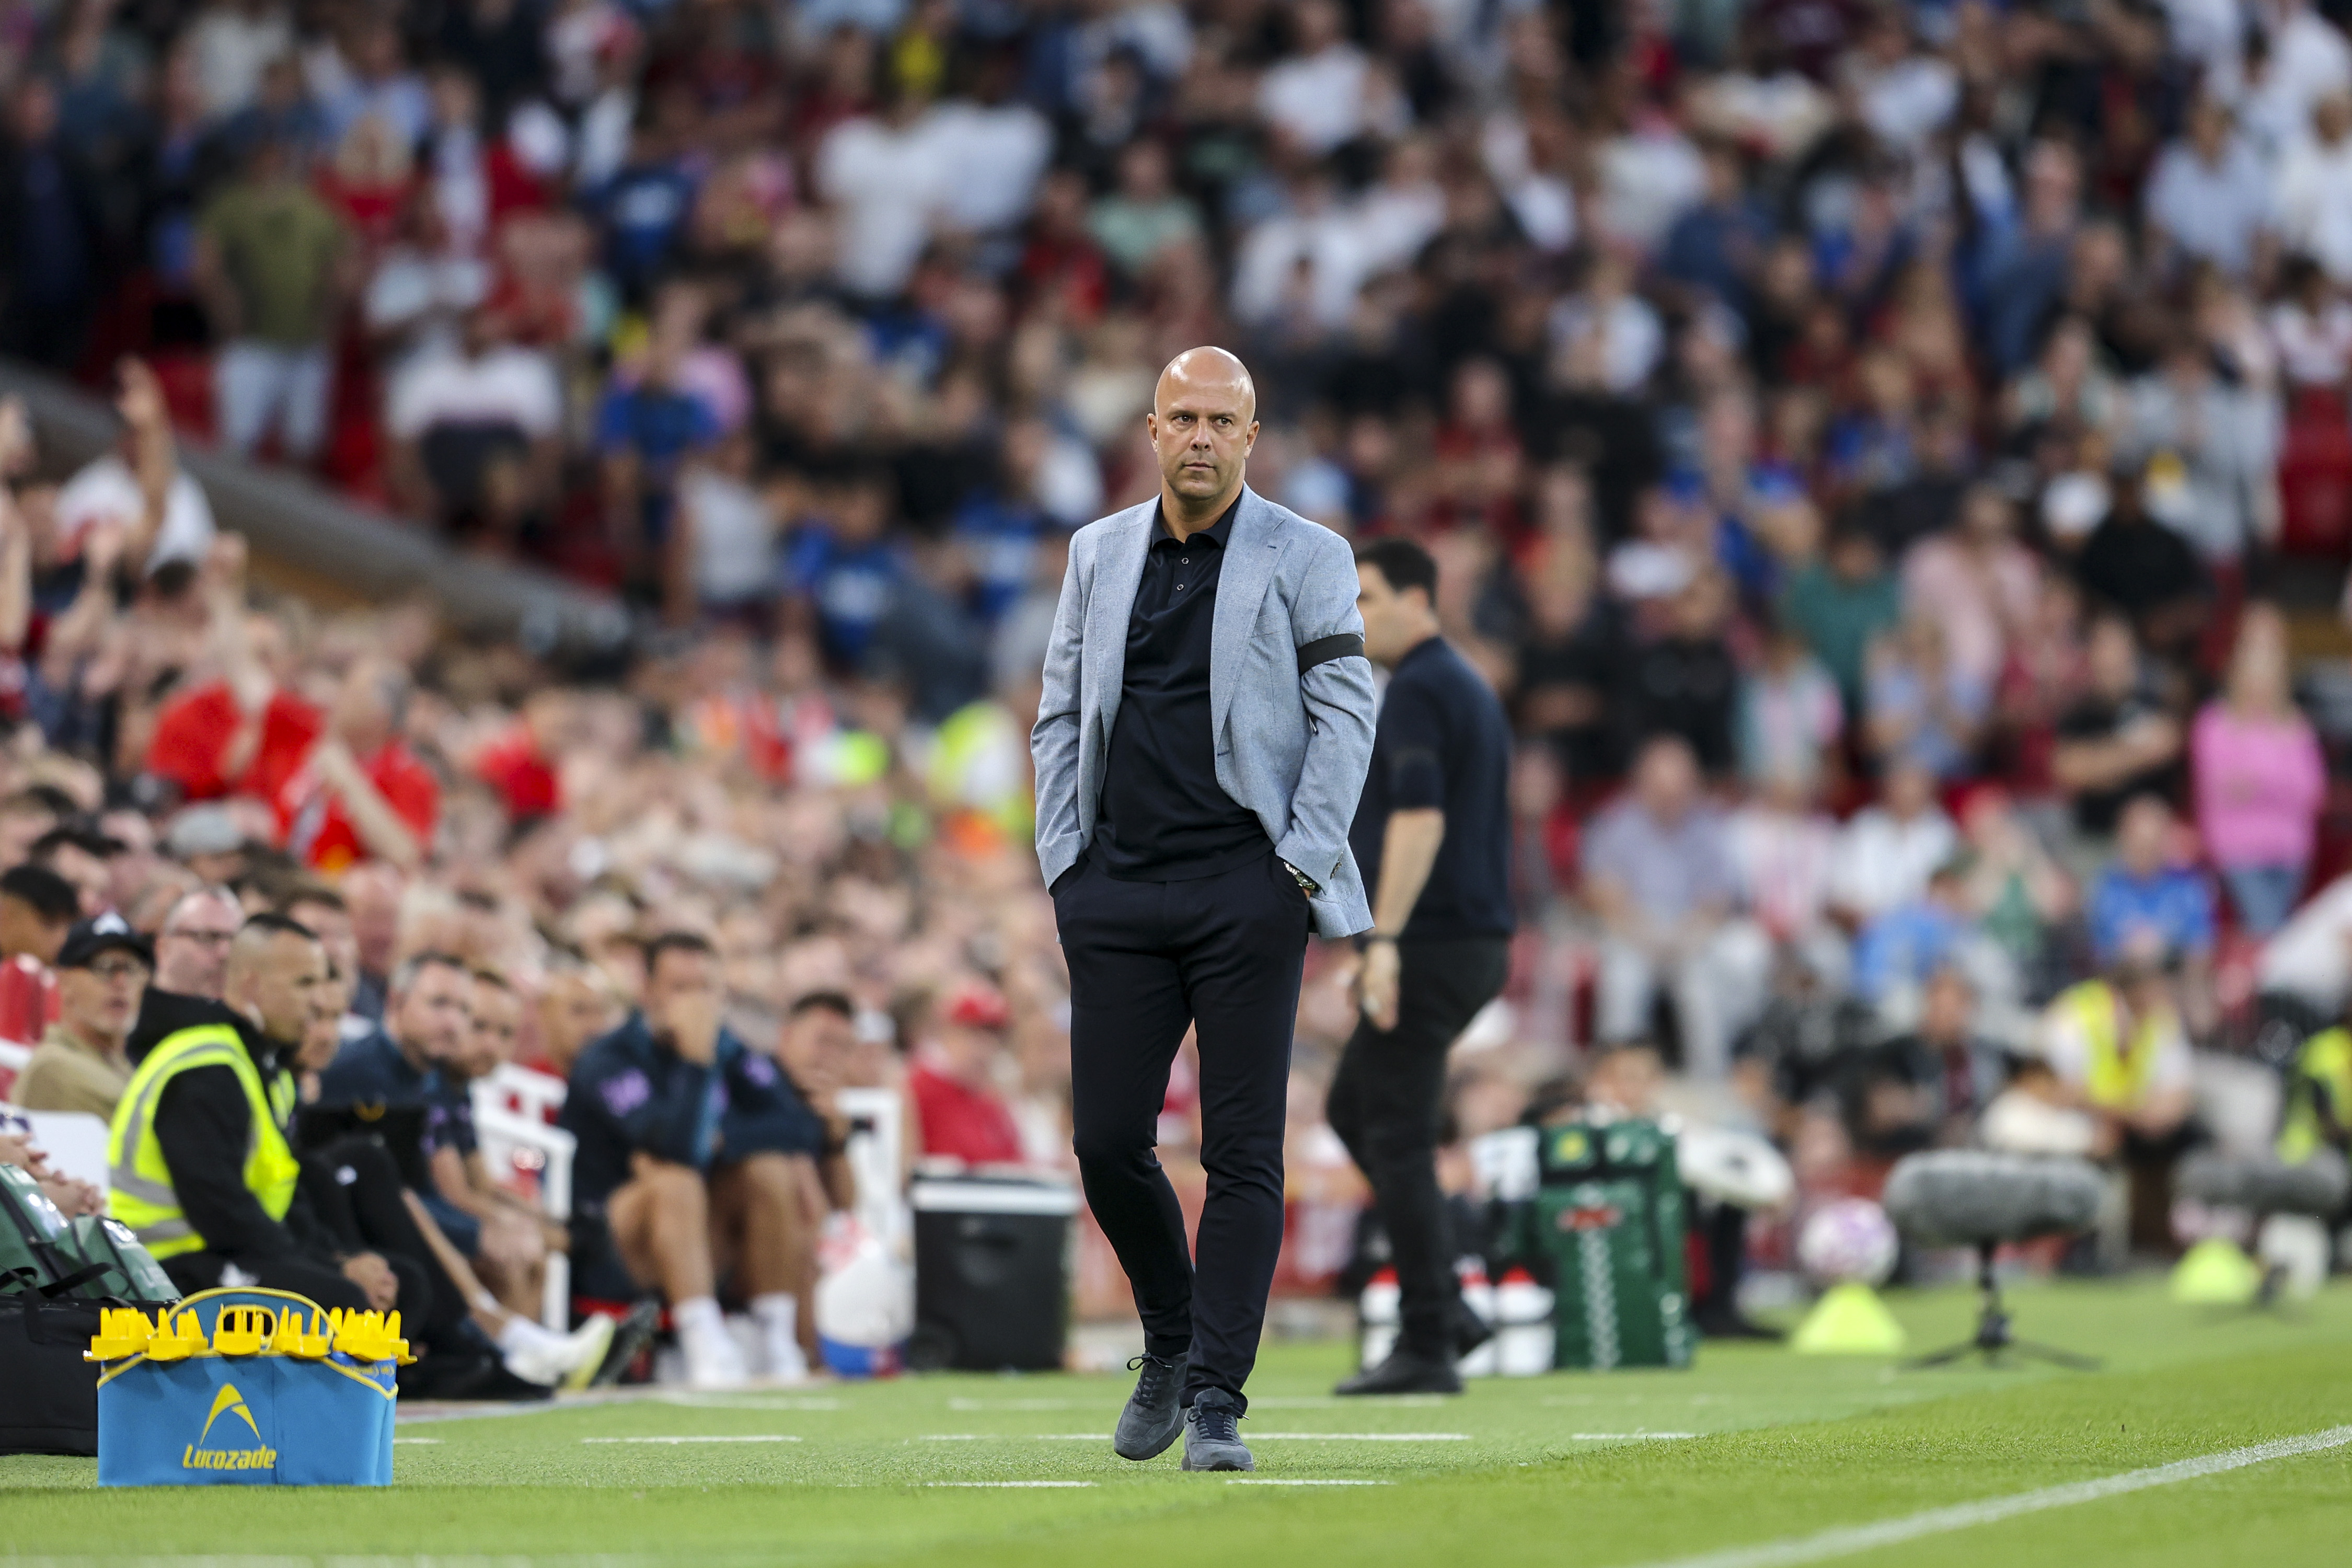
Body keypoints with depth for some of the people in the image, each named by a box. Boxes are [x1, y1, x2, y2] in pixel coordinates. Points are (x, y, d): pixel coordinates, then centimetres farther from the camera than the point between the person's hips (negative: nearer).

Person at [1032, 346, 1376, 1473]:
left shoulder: (1304, 558, 3)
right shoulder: (1100, 554, 14)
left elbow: (1345, 715, -1)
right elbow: (1060, 713, 16)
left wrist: (1301, 864, -9)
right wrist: (1063, 858, 6)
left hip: (1247, 886, -3)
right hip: (1118, 892, 3)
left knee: (1242, 1153, -5)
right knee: (1107, 1141, 0)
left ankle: (1216, 1399, -3)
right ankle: (1170, 1347, 23)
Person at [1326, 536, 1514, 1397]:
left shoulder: (1416, 690, -12)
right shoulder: (1471, 687, 19)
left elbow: (1420, 817, -23)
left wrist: (1386, 939, -26)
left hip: (1430, 941, -10)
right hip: (1479, 939, 10)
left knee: (1398, 1139, -7)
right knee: (1354, 1107, 19)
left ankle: (1427, 1347, -7)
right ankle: (1440, 1301, 14)